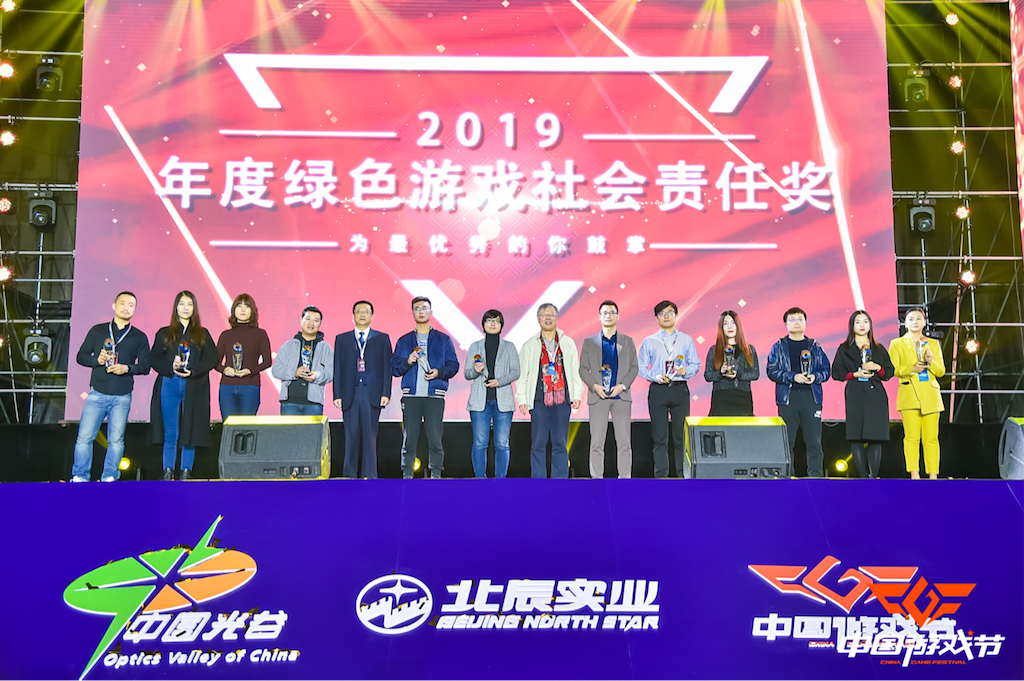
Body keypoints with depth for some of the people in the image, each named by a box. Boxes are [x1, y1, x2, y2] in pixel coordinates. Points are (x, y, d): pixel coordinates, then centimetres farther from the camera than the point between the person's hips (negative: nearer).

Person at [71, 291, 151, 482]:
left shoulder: (139, 337, 9)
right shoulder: (97, 331, 10)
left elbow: (145, 366, 5)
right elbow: (81, 356, 9)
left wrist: (127, 368, -13)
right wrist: (97, 360, -10)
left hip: (122, 397, 0)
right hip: (97, 393, 0)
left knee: (116, 440, 0)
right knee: (84, 437, -4)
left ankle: (109, 477, 10)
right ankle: (80, 477, 6)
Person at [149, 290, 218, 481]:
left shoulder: (202, 334, 12)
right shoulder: (164, 334, 14)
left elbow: (213, 358, 2)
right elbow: (155, 359, 7)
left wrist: (193, 371, -12)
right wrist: (170, 367, -12)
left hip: (194, 388, 0)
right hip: (169, 385, 1)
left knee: (190, 431, 0)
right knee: (170, 433, 1)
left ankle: (186, 472, 7)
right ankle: (168, 472, 7)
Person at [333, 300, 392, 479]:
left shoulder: (382, 339, 10)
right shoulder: (342, 339, 13)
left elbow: (387, 367, 5)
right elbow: (337, 368, 9)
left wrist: (386, 393, -4)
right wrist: (337, 395, 0)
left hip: (372, 394, -1)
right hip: (350, 394, 1)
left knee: (369, 437, -2)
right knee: (351, 436, 2)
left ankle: (369, 476, 3)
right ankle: (349, 476, 10)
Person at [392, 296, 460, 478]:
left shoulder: (443, 340, 13)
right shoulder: (404, 341, 15)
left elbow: (453, 365, 8)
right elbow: (394, 368, 10)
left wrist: (439, 372, -10)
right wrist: (407, 362, -9)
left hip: (435, 396, -1)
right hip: (411, 395, 1)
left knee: (435, 438, -3)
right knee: (409, 438, -1)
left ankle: (436, 474, 6)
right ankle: (407, 474, 7)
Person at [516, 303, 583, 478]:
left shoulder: (568, 343, 13)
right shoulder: (529, 345, 9)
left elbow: (575, 371, 11)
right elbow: (522, 374, 7)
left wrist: (577, 394, 3)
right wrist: (522, 398, 0)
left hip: (562, 399, 1)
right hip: (539, 400, -1)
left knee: (560, 444, 3)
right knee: (538, 443, 1)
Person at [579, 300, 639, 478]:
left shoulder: (628, 341, 12)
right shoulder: (589, 342, 11)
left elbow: (634, 367, 7)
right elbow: (583, 369, 7)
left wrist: (622, 385, -8)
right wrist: (594, 386, -9)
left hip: (621, 396, 0)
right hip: (598, 397, 0)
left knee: (624, 442, -1)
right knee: (596, 442, -1)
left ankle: (625, 479, 6)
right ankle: (597, 479, 5)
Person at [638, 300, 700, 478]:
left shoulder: (686, 340, 12)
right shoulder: (649, 342, 10)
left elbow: (696, 364, 10)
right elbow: (641, 367, 6)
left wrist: (685, 371, -10)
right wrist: (655, 376, -11)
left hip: (680, 390, 1)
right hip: (658, 390, 0)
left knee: (681, 434, 0)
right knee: (659, 436, 0)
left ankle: (682, 474, 7)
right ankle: (661, 475, 5)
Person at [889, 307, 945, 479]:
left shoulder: (934, 344, 16)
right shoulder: (897, 344, 9)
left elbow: (941, 371, 11)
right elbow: (893, 370, 1)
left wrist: (931, 362, -9)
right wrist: (912, 368, -15)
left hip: (930, 395, 2)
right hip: (909, 394, -2)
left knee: (931, 438, -1)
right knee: (912, 437, -10)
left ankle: (933, 475, 3)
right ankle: (914, 475, -9)